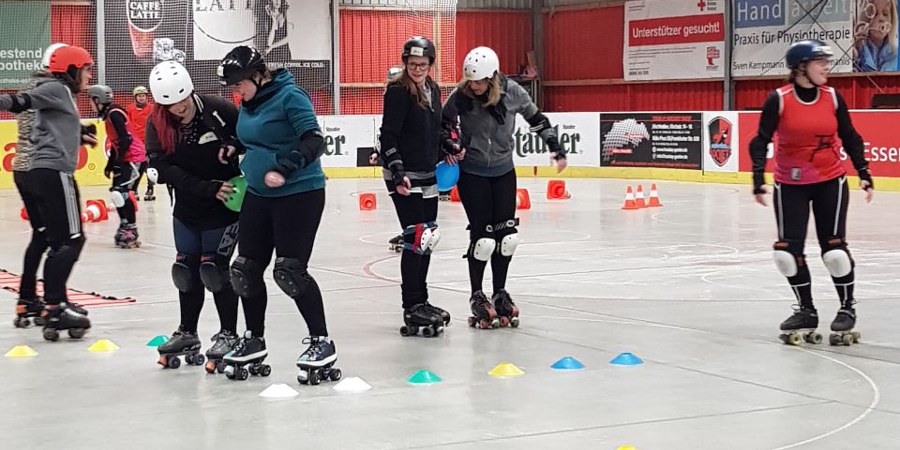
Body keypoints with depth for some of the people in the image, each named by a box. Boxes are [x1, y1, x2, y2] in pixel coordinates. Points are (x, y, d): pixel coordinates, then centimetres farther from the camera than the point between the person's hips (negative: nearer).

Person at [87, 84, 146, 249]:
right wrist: (110, 164, 21)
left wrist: (118, 160, -21)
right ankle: (125, 226, 19)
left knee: (122, 192, -18)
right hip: (125, 158, 11)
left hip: (134, 157, -11)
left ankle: (131, 230, -18)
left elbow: (126, 138, -23)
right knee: (117, 192, 12)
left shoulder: (114, 114, -15)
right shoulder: (109, 115, 15)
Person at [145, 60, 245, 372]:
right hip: (187, 206, 4)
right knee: (186, 269, 11)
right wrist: (207, 188, -25)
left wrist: (234, 145, -25)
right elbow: (164, 169, -17)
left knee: (213, 268, -7)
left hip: (225, 203, -4)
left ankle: (228, 335, 7)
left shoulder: (217, 110, -17)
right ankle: (187, 334, 26)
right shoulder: (158, 124, -8)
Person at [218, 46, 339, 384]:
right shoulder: (248, 104, 10)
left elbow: (313, 141, -25)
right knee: (246, 269, 8)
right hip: (258, 195, 8)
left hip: (299, 194, -8)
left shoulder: (290, 97, -15)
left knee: (290, 272, -11)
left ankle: (321, 343, 1)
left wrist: (283, 169, -35)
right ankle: (254, 341, 23)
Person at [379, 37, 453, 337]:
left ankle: (421, 301, 24)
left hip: (428, 176, 8)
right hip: (404, 177, -8)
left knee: (428, 238, 13)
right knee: (415, 238, -10)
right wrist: (398, 174, -24)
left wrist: (448, 150, 6)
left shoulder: (433, 90, 11)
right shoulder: (398, 91, -13)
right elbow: (388, 136, -17)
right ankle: (412, 309, -4)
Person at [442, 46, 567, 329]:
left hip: (503, 171, 3)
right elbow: (444, 124, 1)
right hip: (472, 173, -3)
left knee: (507, 234, 4)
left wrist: (555, 147, 5)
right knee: (483, 236, -7)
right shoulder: (461, 97, -17)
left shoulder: (512, 92, -12)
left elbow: (536, 118, 4)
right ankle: (477, 296, 11)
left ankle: (500, 293, 21)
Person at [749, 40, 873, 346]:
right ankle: (806, 311, 17)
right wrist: (758, 179, -20)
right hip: (790, 185, 0)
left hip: (830, 182, 1)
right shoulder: (779, 99, -12)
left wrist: (864, 173, 3)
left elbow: (849, 137, 6)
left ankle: (847, 308, 15)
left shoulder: (832, 98, -4)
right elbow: (761, 140, -11)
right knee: (788, 250, -1)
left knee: (834, 249, -4)